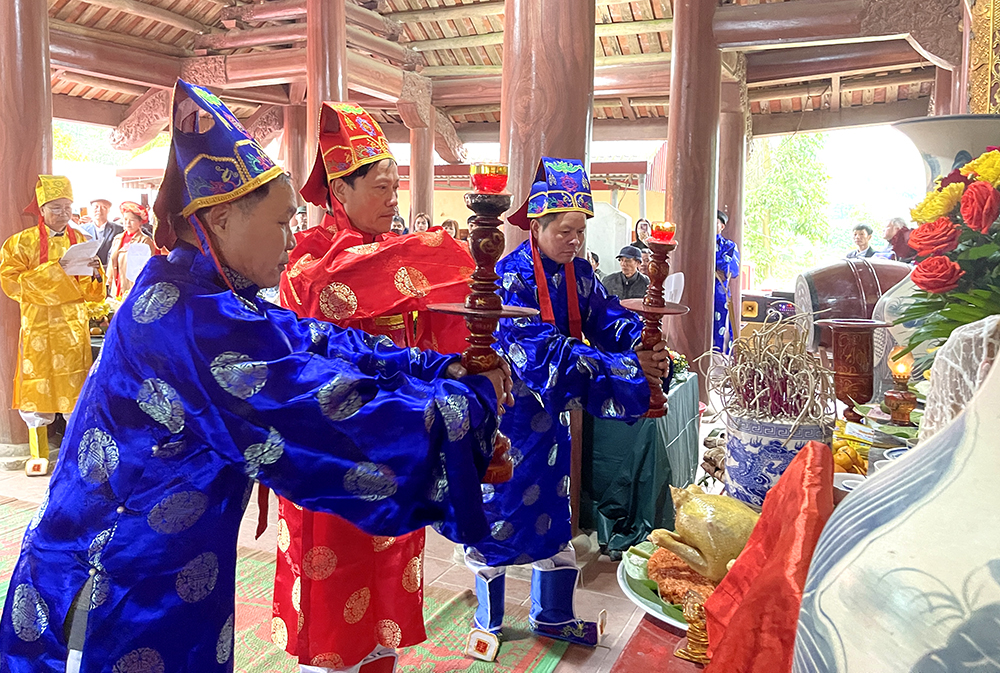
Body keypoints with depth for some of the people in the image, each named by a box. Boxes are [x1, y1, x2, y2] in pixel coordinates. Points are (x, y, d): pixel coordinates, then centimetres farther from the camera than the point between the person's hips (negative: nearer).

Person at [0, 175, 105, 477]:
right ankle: (38, 454, 15)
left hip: (73, 324, 2)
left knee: (74, 386, 1)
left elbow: (92, 292, 9)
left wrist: (94, 274, -13)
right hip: (38, 325, -2)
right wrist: (51, 269, -19)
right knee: (37, 387, 2)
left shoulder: (80, 241, 9)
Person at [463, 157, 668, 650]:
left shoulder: (578, 273, 3)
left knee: (552, 508, 17)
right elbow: (544, 351, -29)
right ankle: (487, 621, 27)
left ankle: (551, 615, 35)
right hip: (510, 411, -7)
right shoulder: (512, 276, -20)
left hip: (552, 414, 7)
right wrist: (626, 367, -33)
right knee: (501, 511, 6)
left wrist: (641, 339, -29)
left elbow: (606, 317, -5)